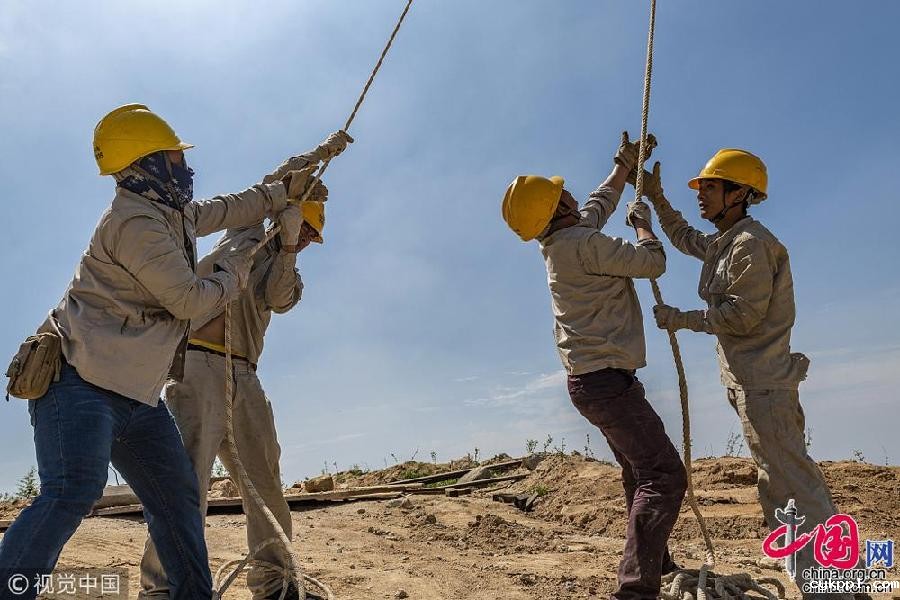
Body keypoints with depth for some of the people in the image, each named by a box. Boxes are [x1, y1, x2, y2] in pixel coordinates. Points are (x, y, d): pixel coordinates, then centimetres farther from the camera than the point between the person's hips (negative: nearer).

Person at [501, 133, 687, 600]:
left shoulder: (563, 241, 11)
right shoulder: (582, 242, -18)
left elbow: (599, 202, 31)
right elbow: (653, 263, -14)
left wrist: (625, 164, 40)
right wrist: (642, 223, 5)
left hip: (592, 377, 11)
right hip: (605, 379, -11)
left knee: (640, 471, 21)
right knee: (663, 475, -13)